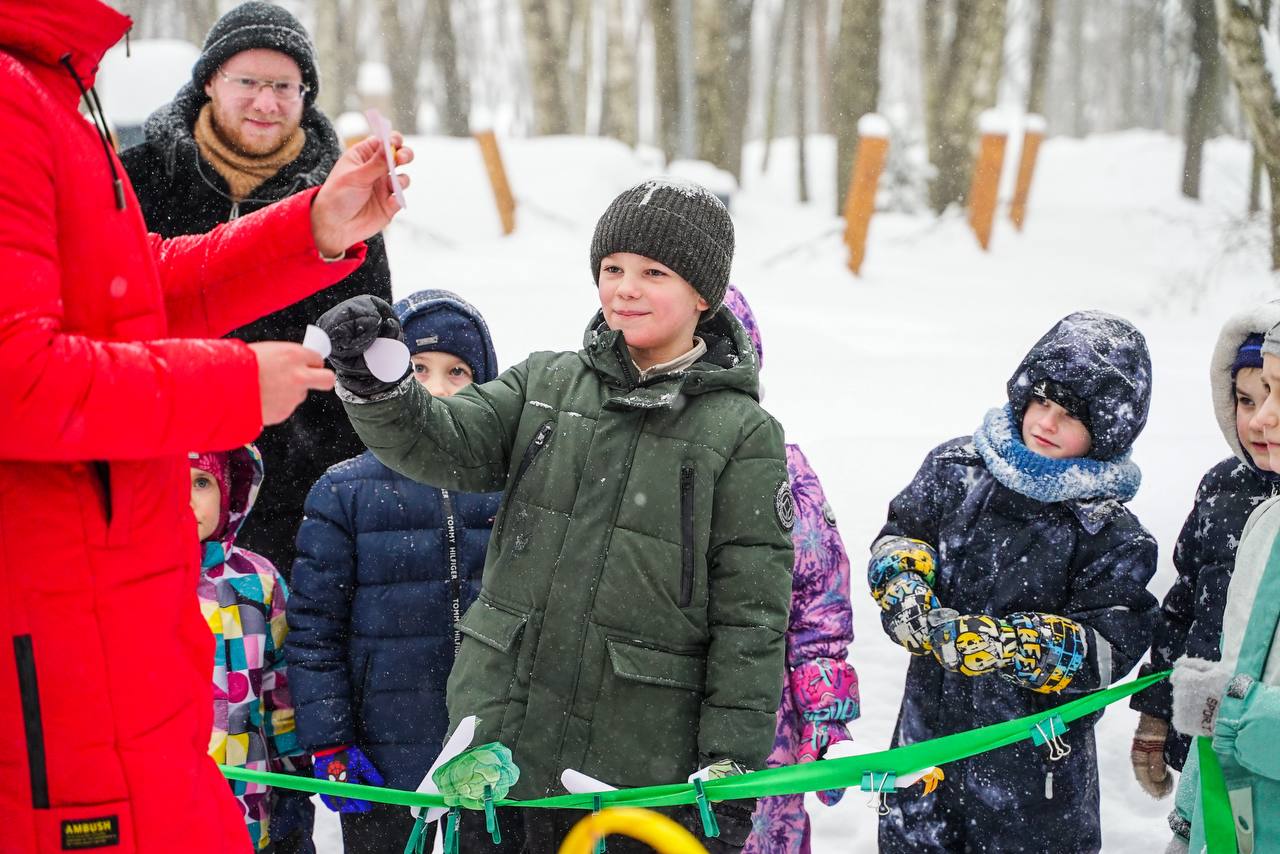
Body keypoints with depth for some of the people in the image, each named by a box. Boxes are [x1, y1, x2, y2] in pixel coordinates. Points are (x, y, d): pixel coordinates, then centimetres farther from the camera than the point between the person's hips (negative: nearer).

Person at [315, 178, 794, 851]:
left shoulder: (742, 435, -3)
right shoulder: (545, 384, 10)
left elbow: (751, 614, -4)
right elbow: (445, 445, -5)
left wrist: (731, 763, -8)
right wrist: (373, 383, -24)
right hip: (499, 733, 4)